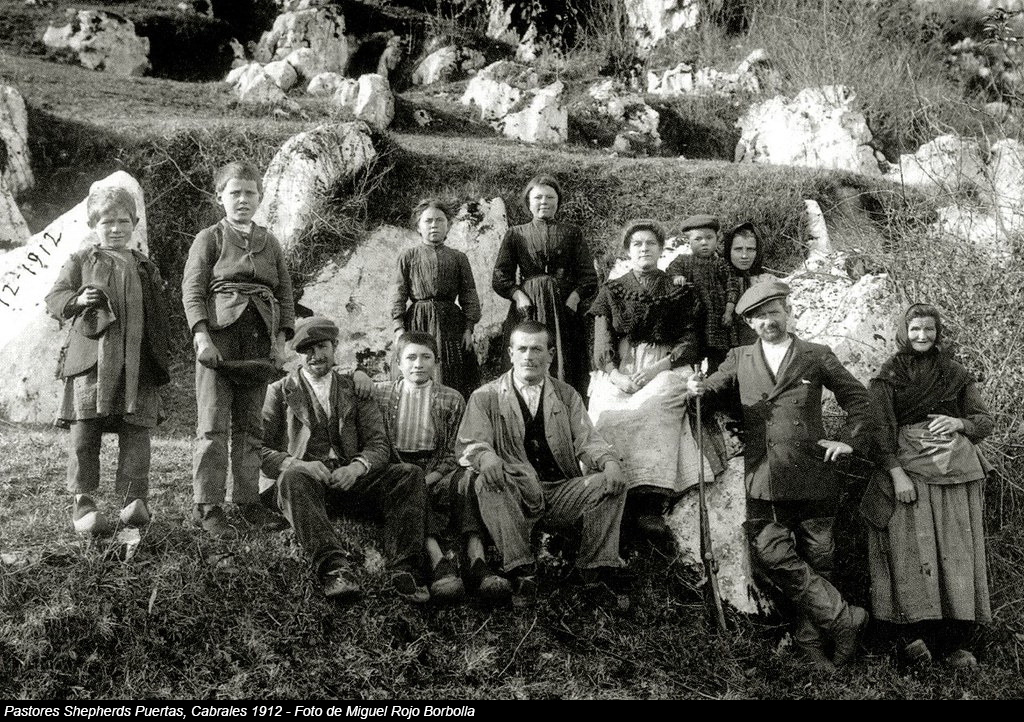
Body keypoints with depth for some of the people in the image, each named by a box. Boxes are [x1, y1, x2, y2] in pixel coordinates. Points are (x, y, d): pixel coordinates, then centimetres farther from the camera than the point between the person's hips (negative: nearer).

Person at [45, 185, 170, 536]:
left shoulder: (146, 268, 20)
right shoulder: (81, 261, 12)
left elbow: (158, 318, 20)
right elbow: (54, 297, 7)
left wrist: (161, 361, 14)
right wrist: (78, 300, -15)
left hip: (137, 361, 2)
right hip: (92, 358, -2)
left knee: (136, 433, -1)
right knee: (85, 432, -4)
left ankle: (133, 500, 3)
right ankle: (83, 503, 3)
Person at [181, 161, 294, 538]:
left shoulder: (269, 243, 17)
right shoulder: (209, 239, 5)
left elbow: (285, 294, 16)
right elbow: (192, 290, -3)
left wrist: (281, 339, 5)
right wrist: (202, 337, -15)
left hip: (259, 344, 4)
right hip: (219, 341, -4)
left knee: (249, 426, 10)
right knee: (213, 427, -5)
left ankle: (248, 500, 16)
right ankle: (207, 507, 0)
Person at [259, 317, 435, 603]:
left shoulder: (355, 389, 18)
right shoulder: (279, 391, 12)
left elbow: (379, 445, 8)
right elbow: (259, 450, 2)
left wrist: (357, 466, -16)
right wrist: (297, 464, -19)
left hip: (348, 476, 2)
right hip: (305, 475, -2)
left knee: (410, 474, -22)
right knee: (293, 478, -37)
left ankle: (404, 571, -34)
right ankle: (333, 568, -48)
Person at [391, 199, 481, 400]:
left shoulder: (458, 258, 9)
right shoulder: (408, 256, 7)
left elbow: (469, 295, 7)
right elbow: (399, 294, 3)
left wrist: (469, 328, -2)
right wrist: (399, 327, -6)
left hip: (450, 322, 1)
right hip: (417, 323, -1)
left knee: (454, 379, -1)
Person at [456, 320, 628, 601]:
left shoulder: (567, 395, 18)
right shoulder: (485, 397, 10)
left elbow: (587, 440, 9)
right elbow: (469, 444, 0)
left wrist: (609, 461, -15)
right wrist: (485, 457, -26)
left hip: (563, 492, 2)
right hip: (515, 491, -2)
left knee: (613, 483, -21)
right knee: (487, 481, -34)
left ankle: (597, 569, -16)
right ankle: (521, 571, -33)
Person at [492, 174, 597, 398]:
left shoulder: (572, 234, 12)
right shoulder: (516, 234, 12)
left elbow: (589, 277, 6)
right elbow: (500, 277, 5)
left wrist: (573, 298, -11)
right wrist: (519, 296, -11)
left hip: (564, 309, 0)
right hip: (528, 308, 0)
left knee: (567, 370, -4)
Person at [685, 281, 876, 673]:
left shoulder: (817, 356, 10)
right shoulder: (739, 359, 15)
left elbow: (858, 399, 14)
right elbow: (711, 386, 10)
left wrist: (855, 441, 2)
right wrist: (698, 387, -13)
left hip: (812, 477, 0)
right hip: (764, 480, 1)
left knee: (815, 560, 4)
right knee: (771, 555, -14)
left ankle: (809, 641, 18)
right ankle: (844, 618, -2)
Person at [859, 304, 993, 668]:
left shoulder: (955, 373, 14)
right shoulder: (888, 375, 6)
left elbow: (985, 420, 15)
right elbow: (880, 428, -2)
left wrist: (959, 423, -7)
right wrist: (896, 474, -13)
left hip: (956, 471, 2)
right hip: (908, 470, -2)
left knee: (957, 552, -1)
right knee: (913, 549, -9)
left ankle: (958, 643, 2)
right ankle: (915, 632, -7)